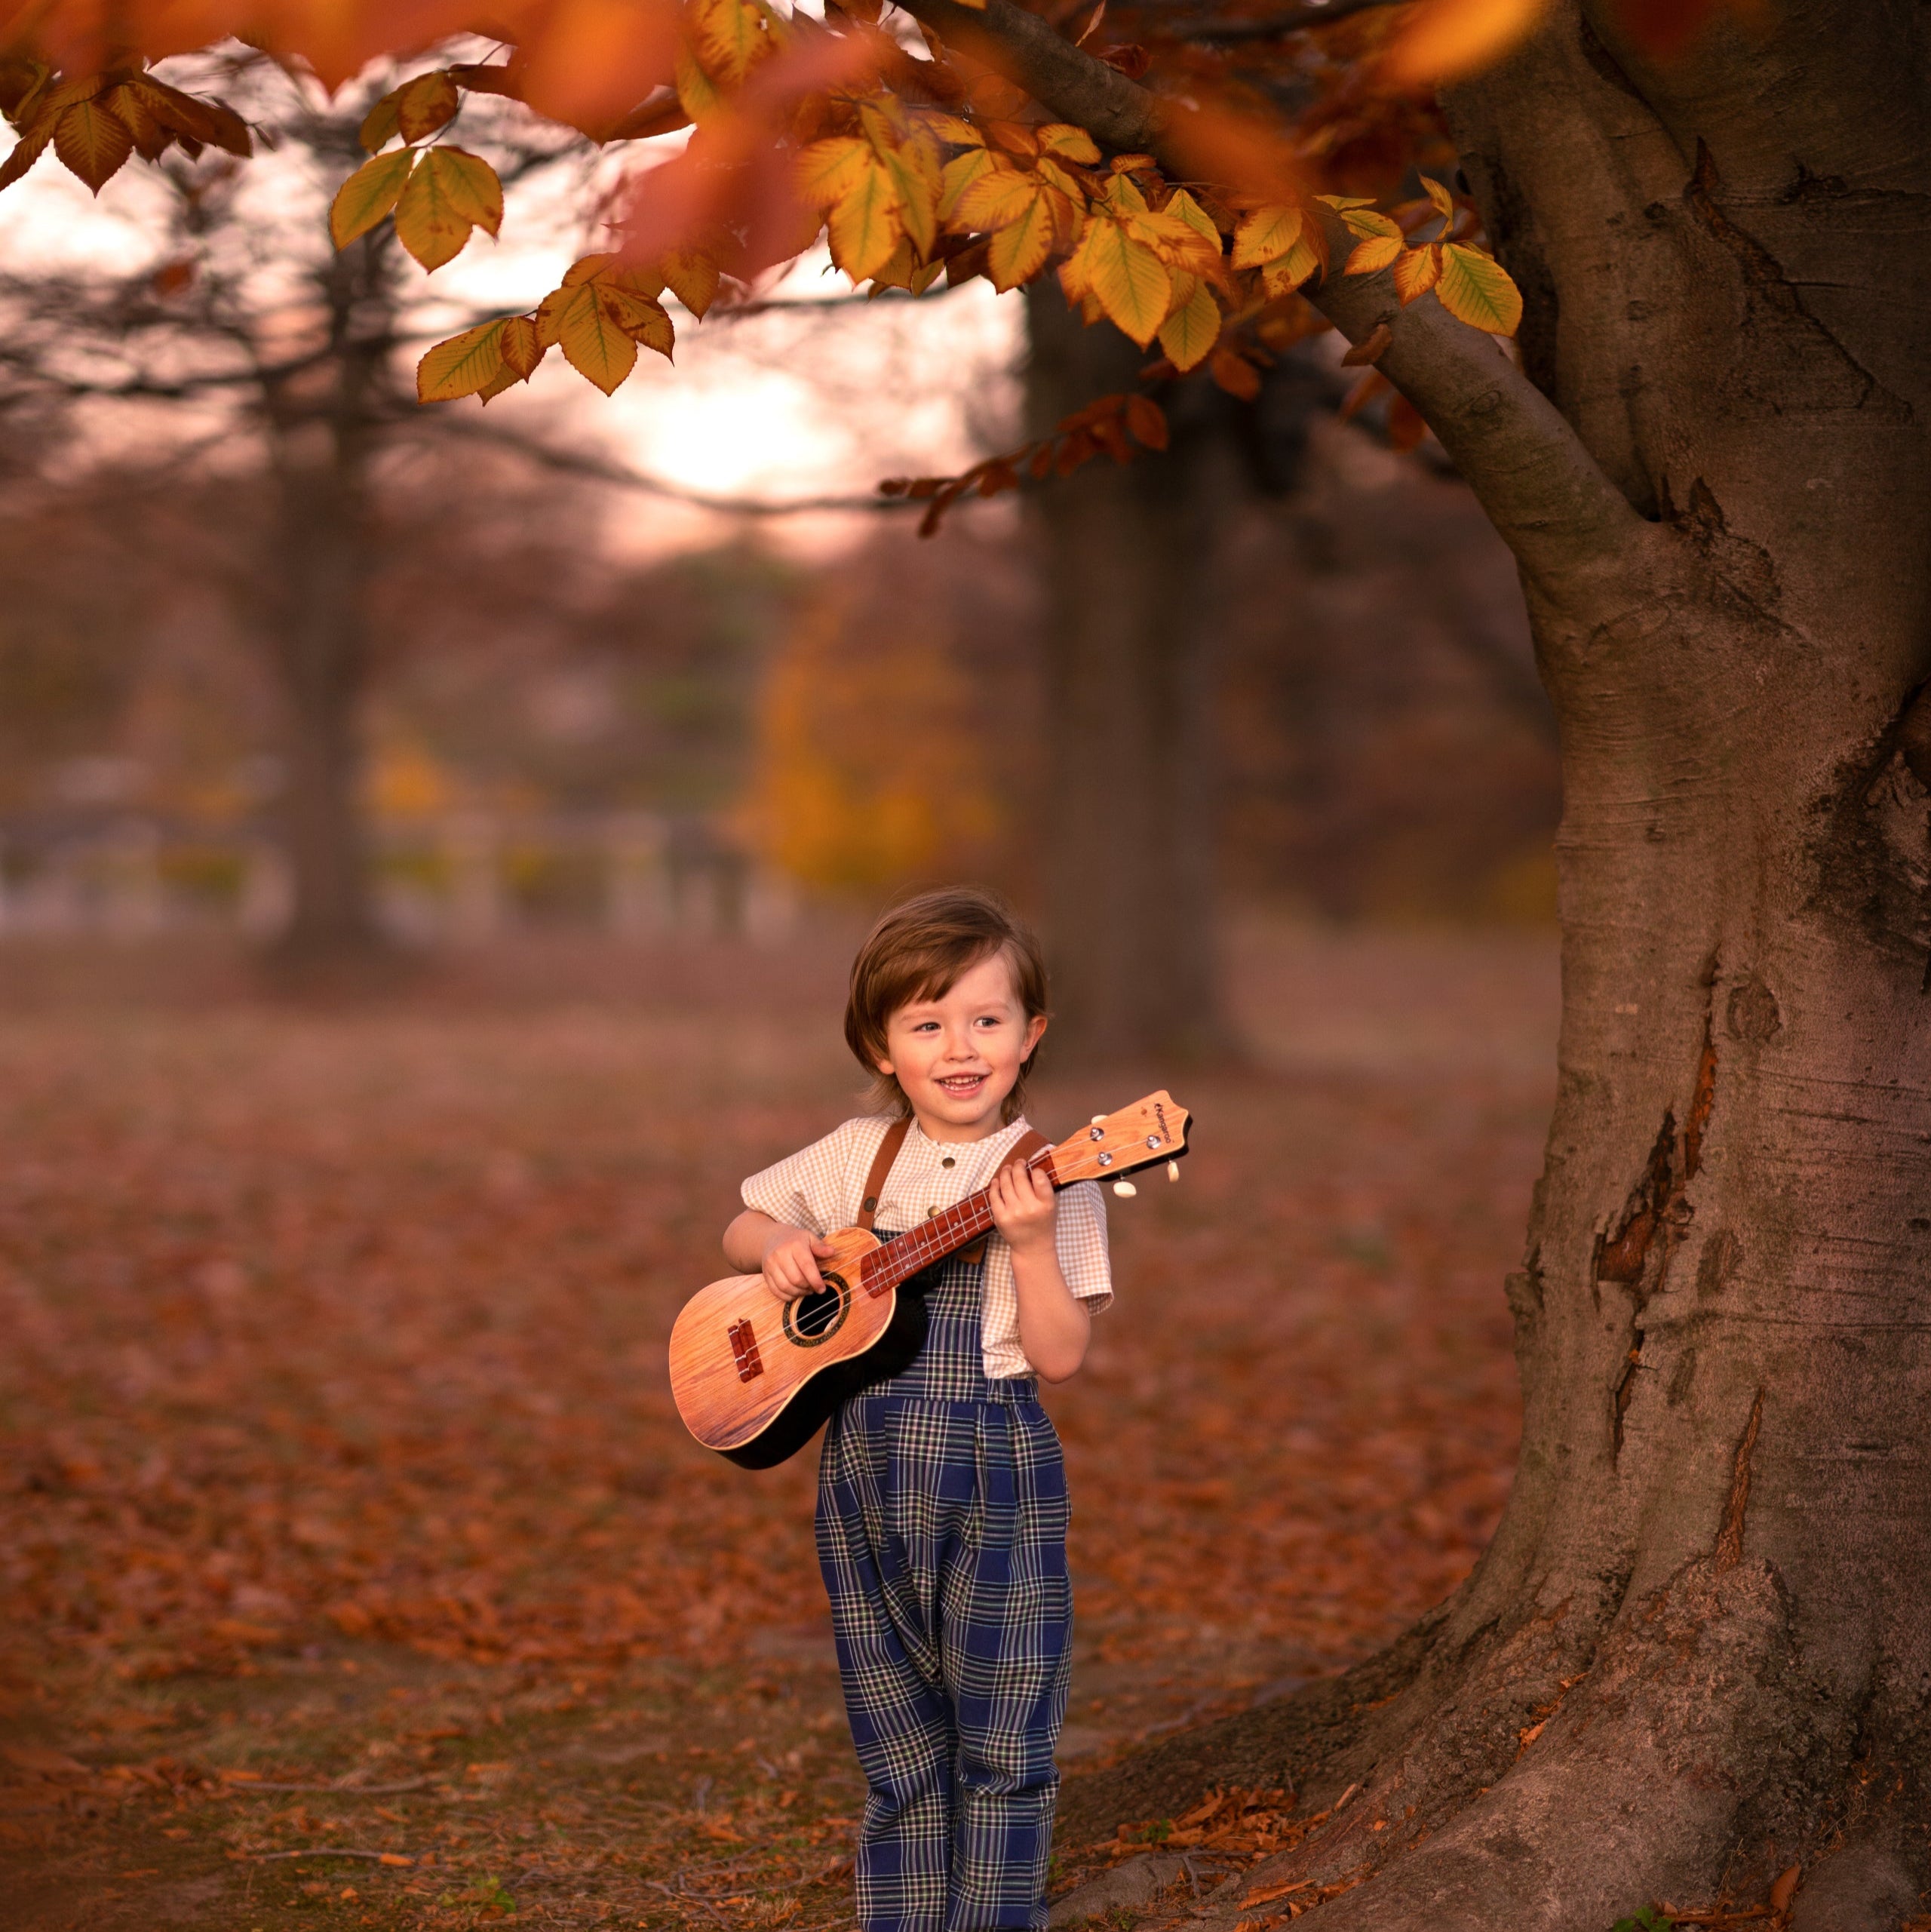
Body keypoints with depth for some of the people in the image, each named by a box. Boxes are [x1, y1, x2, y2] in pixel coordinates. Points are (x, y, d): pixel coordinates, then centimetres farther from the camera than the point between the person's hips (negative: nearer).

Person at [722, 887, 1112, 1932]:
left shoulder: (1051, 1180, -6)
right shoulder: (859, 1155, 6)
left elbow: (1059, 1356, -10)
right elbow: (739, 1229, 18)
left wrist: (1030, 1245, -24)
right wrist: (779, 1244, -3)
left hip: (995, 1473, -3)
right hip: (865, 1471, 4)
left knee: (1001, 1746, 1)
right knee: (899, 1746, 12)